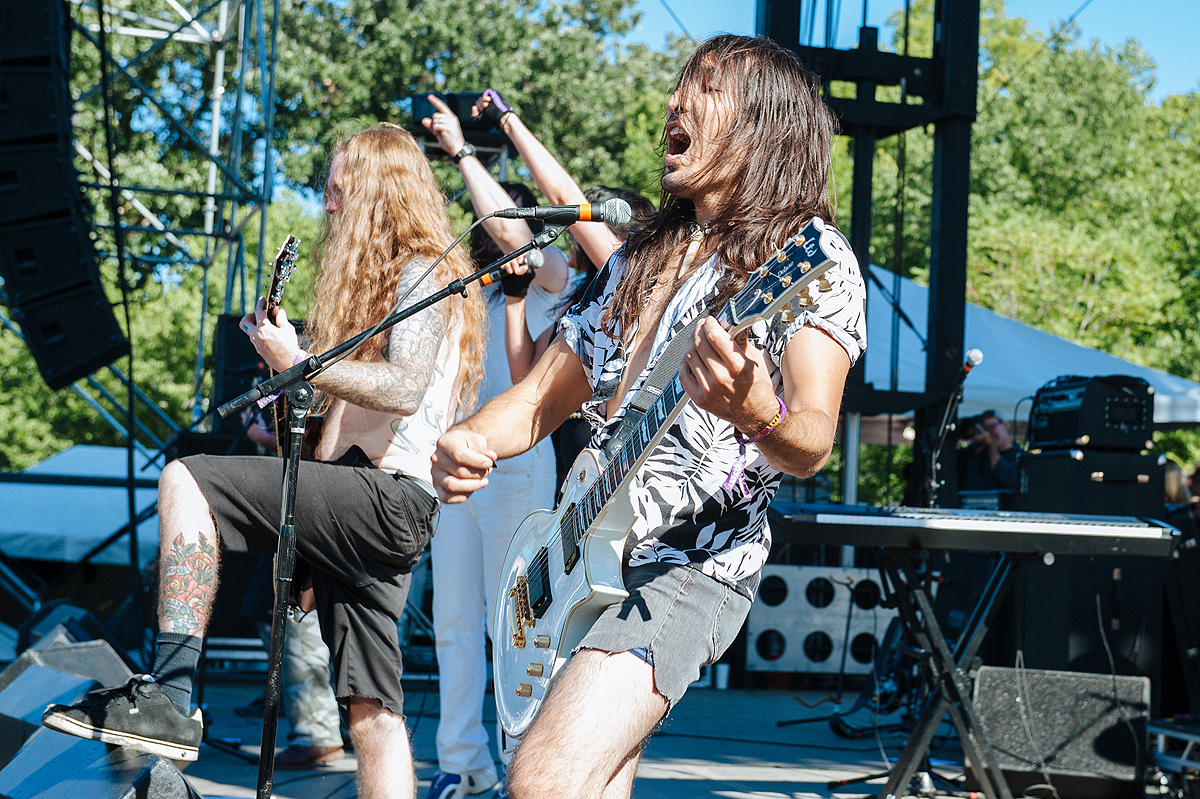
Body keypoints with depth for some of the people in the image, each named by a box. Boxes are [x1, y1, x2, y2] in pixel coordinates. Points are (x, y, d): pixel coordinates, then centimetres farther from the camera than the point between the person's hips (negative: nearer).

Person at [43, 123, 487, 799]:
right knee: (372, 712, 6)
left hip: (388, 495, -10)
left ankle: (168, 698, -25)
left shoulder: (424, 272, -1)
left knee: (187, 481, -20)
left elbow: (404, 388, -18)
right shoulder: (383, 278, 29)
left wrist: (298, 362, -13)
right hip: (368, 513, 10)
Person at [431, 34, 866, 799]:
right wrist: (469, 442, -1)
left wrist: (756, 414, -40)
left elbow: (813, 443, -17)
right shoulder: (642, 257, 18)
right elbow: (544, 394, 20)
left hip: (691, 564, -8)